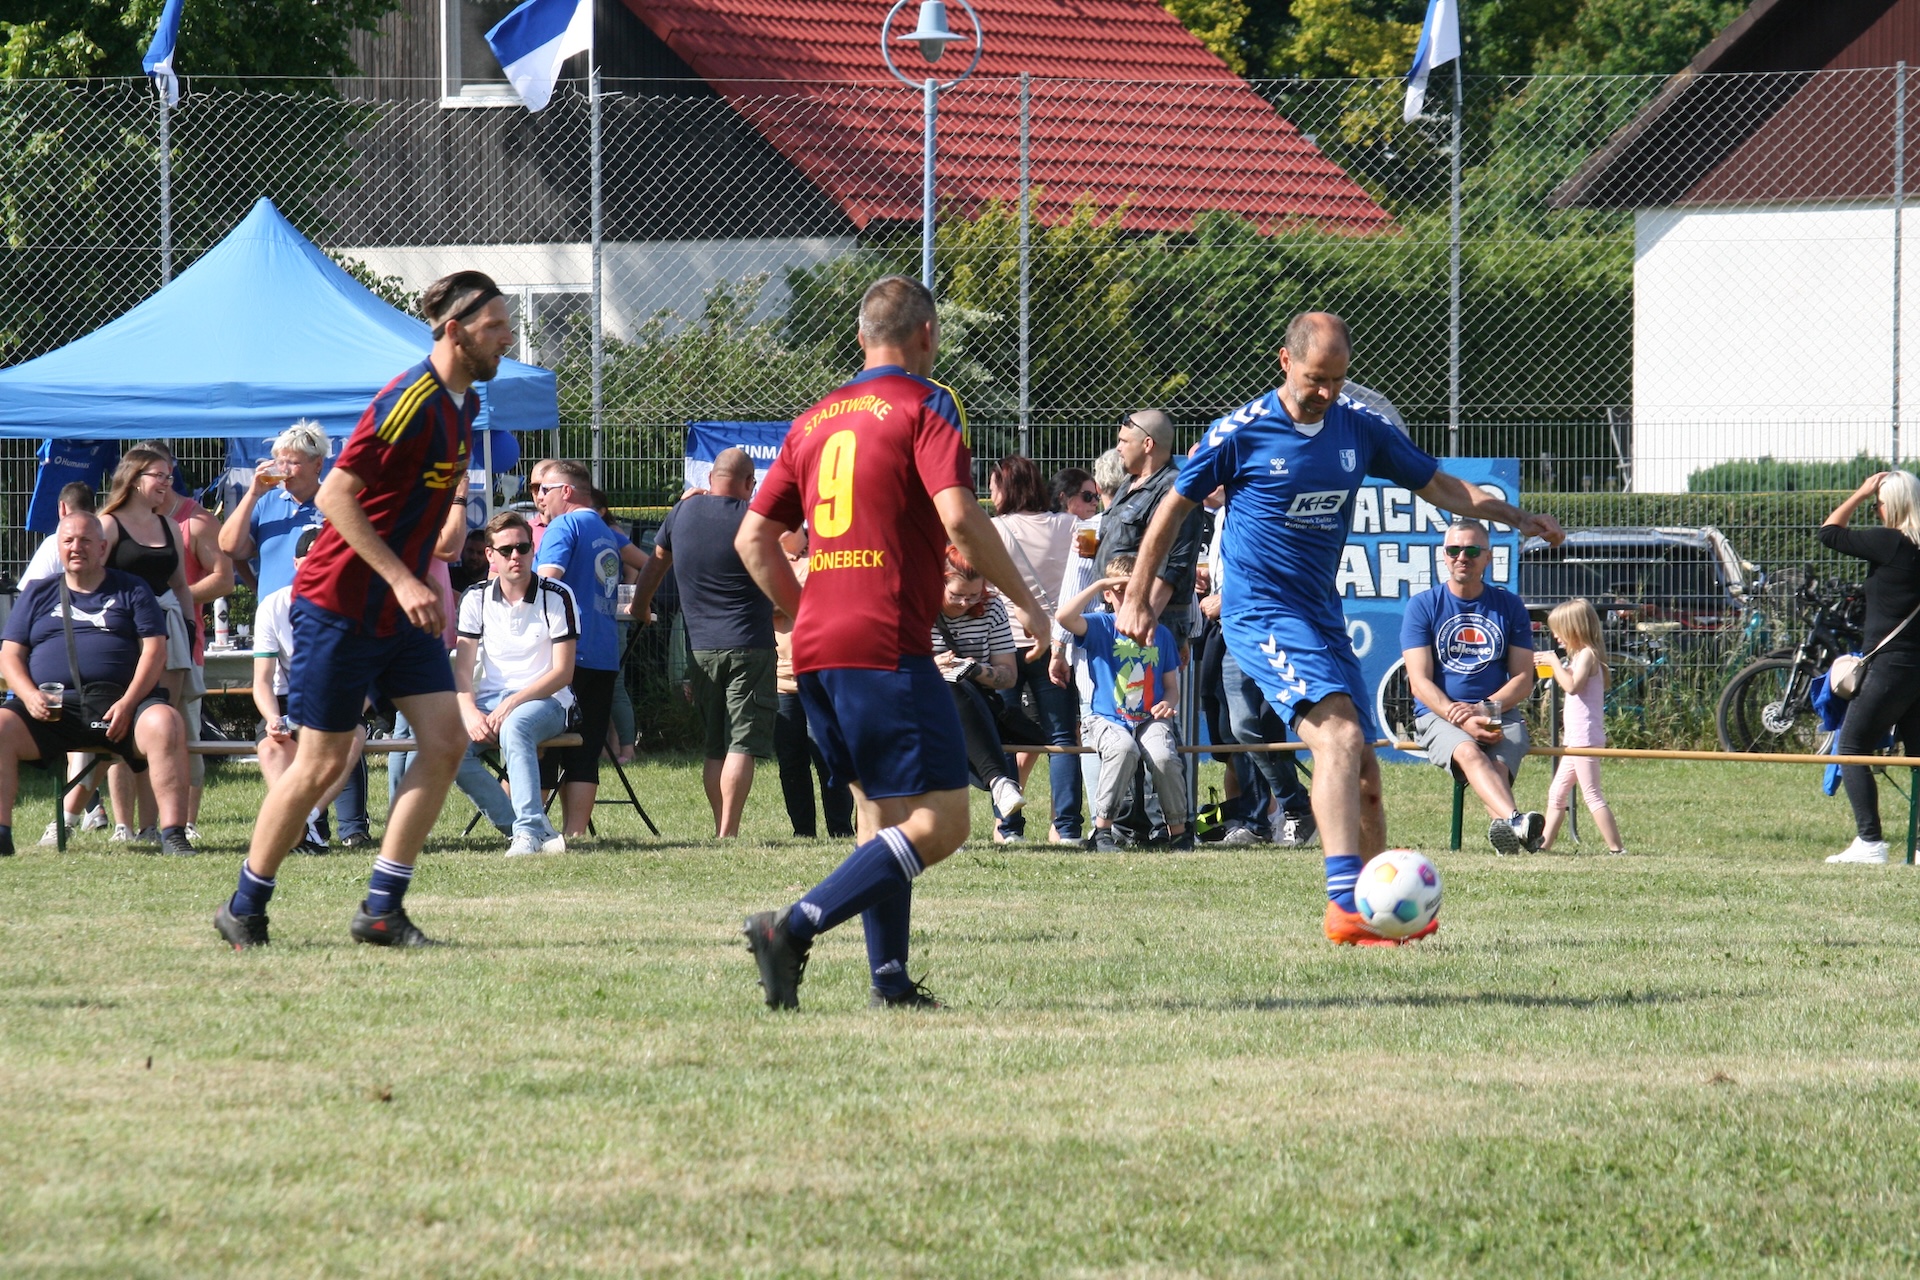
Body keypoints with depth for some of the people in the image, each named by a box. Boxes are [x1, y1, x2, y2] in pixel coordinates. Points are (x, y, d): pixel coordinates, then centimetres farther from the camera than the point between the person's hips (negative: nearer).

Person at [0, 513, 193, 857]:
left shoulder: (131, 590, 16)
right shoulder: (38, 595, 21)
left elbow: (154, 650, 5)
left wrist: (128, 703, -12)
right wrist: (30, 696, -8)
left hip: (119, 702, -1)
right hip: (51, 707, 2)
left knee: (164, 723, -33)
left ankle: (173, 835, -34)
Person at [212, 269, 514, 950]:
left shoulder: (462, 403, 8)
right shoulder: (410, 402, -21)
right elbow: (336, 496, -24)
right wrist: (403, 580, -26)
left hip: (401, 611, 9)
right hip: (341, 606, -9)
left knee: (445, 740, -4)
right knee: (323, 761, -3)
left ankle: (382, 908, 1)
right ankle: (244, 909, 12)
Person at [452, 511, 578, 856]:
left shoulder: (557, 597, -4)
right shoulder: (477, 598, 7)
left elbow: (562, 673, -8)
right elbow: (462, 667, 4)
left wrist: (512, 703, -19)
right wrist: (470, 712, -16)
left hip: (545, 700, -4)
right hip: (489, 700, 4)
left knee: (515, 726, -40)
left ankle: (529, 829, -43)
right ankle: (538, 831, -27)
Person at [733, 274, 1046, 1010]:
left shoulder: (815, 420, 17)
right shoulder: (925, 406, -2)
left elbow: (753, 539, 17)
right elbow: (958, 518, -15)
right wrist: (1024, 602, -4)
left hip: (816, 647, 8)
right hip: (887, 642, -8)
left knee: (881, 811, 19)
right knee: (940, 820, -9)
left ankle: (889, 977, 11)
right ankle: (794, 928, -21)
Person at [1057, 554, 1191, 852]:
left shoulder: (1161, 634, 13)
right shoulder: (1100, 627, 4)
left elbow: (1172, 687, 14)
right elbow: (1064, 617, -18)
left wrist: (1168, 703, -10)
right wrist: (1099, 584, -13)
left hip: (1150, 719, 2)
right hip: (1106, 719, -2)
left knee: (1164, 756, -30)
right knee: (1124, 748, -36)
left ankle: (1179, 832, -13)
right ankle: (1102, 829, -25)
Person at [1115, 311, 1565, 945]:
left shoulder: (1359, 429, 7)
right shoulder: (1241, 432, -7)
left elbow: (1438, 485, 15)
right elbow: (1176, 506, 3)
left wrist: (1516, 516, 1)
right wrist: (1136, 598, 4)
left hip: (1323, 618, 7)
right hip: (1261, 614, -7)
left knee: (1363, 774, 7)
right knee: (1340, 734, -27)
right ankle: (1345, 903, -36)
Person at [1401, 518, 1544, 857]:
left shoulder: (1508, 606, 12)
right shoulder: (1423, 606, 6)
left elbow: (1523, 679, 9)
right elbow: (1420, 682, -2)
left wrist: (1485, 709, -12)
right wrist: (1462, 720, -18)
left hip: (1500, 712, 2)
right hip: (1438, 713, -2)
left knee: (1498, 765, -32)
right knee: (1469, 753, -36)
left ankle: (1502, 829, -62)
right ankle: (1516, 822, -63)